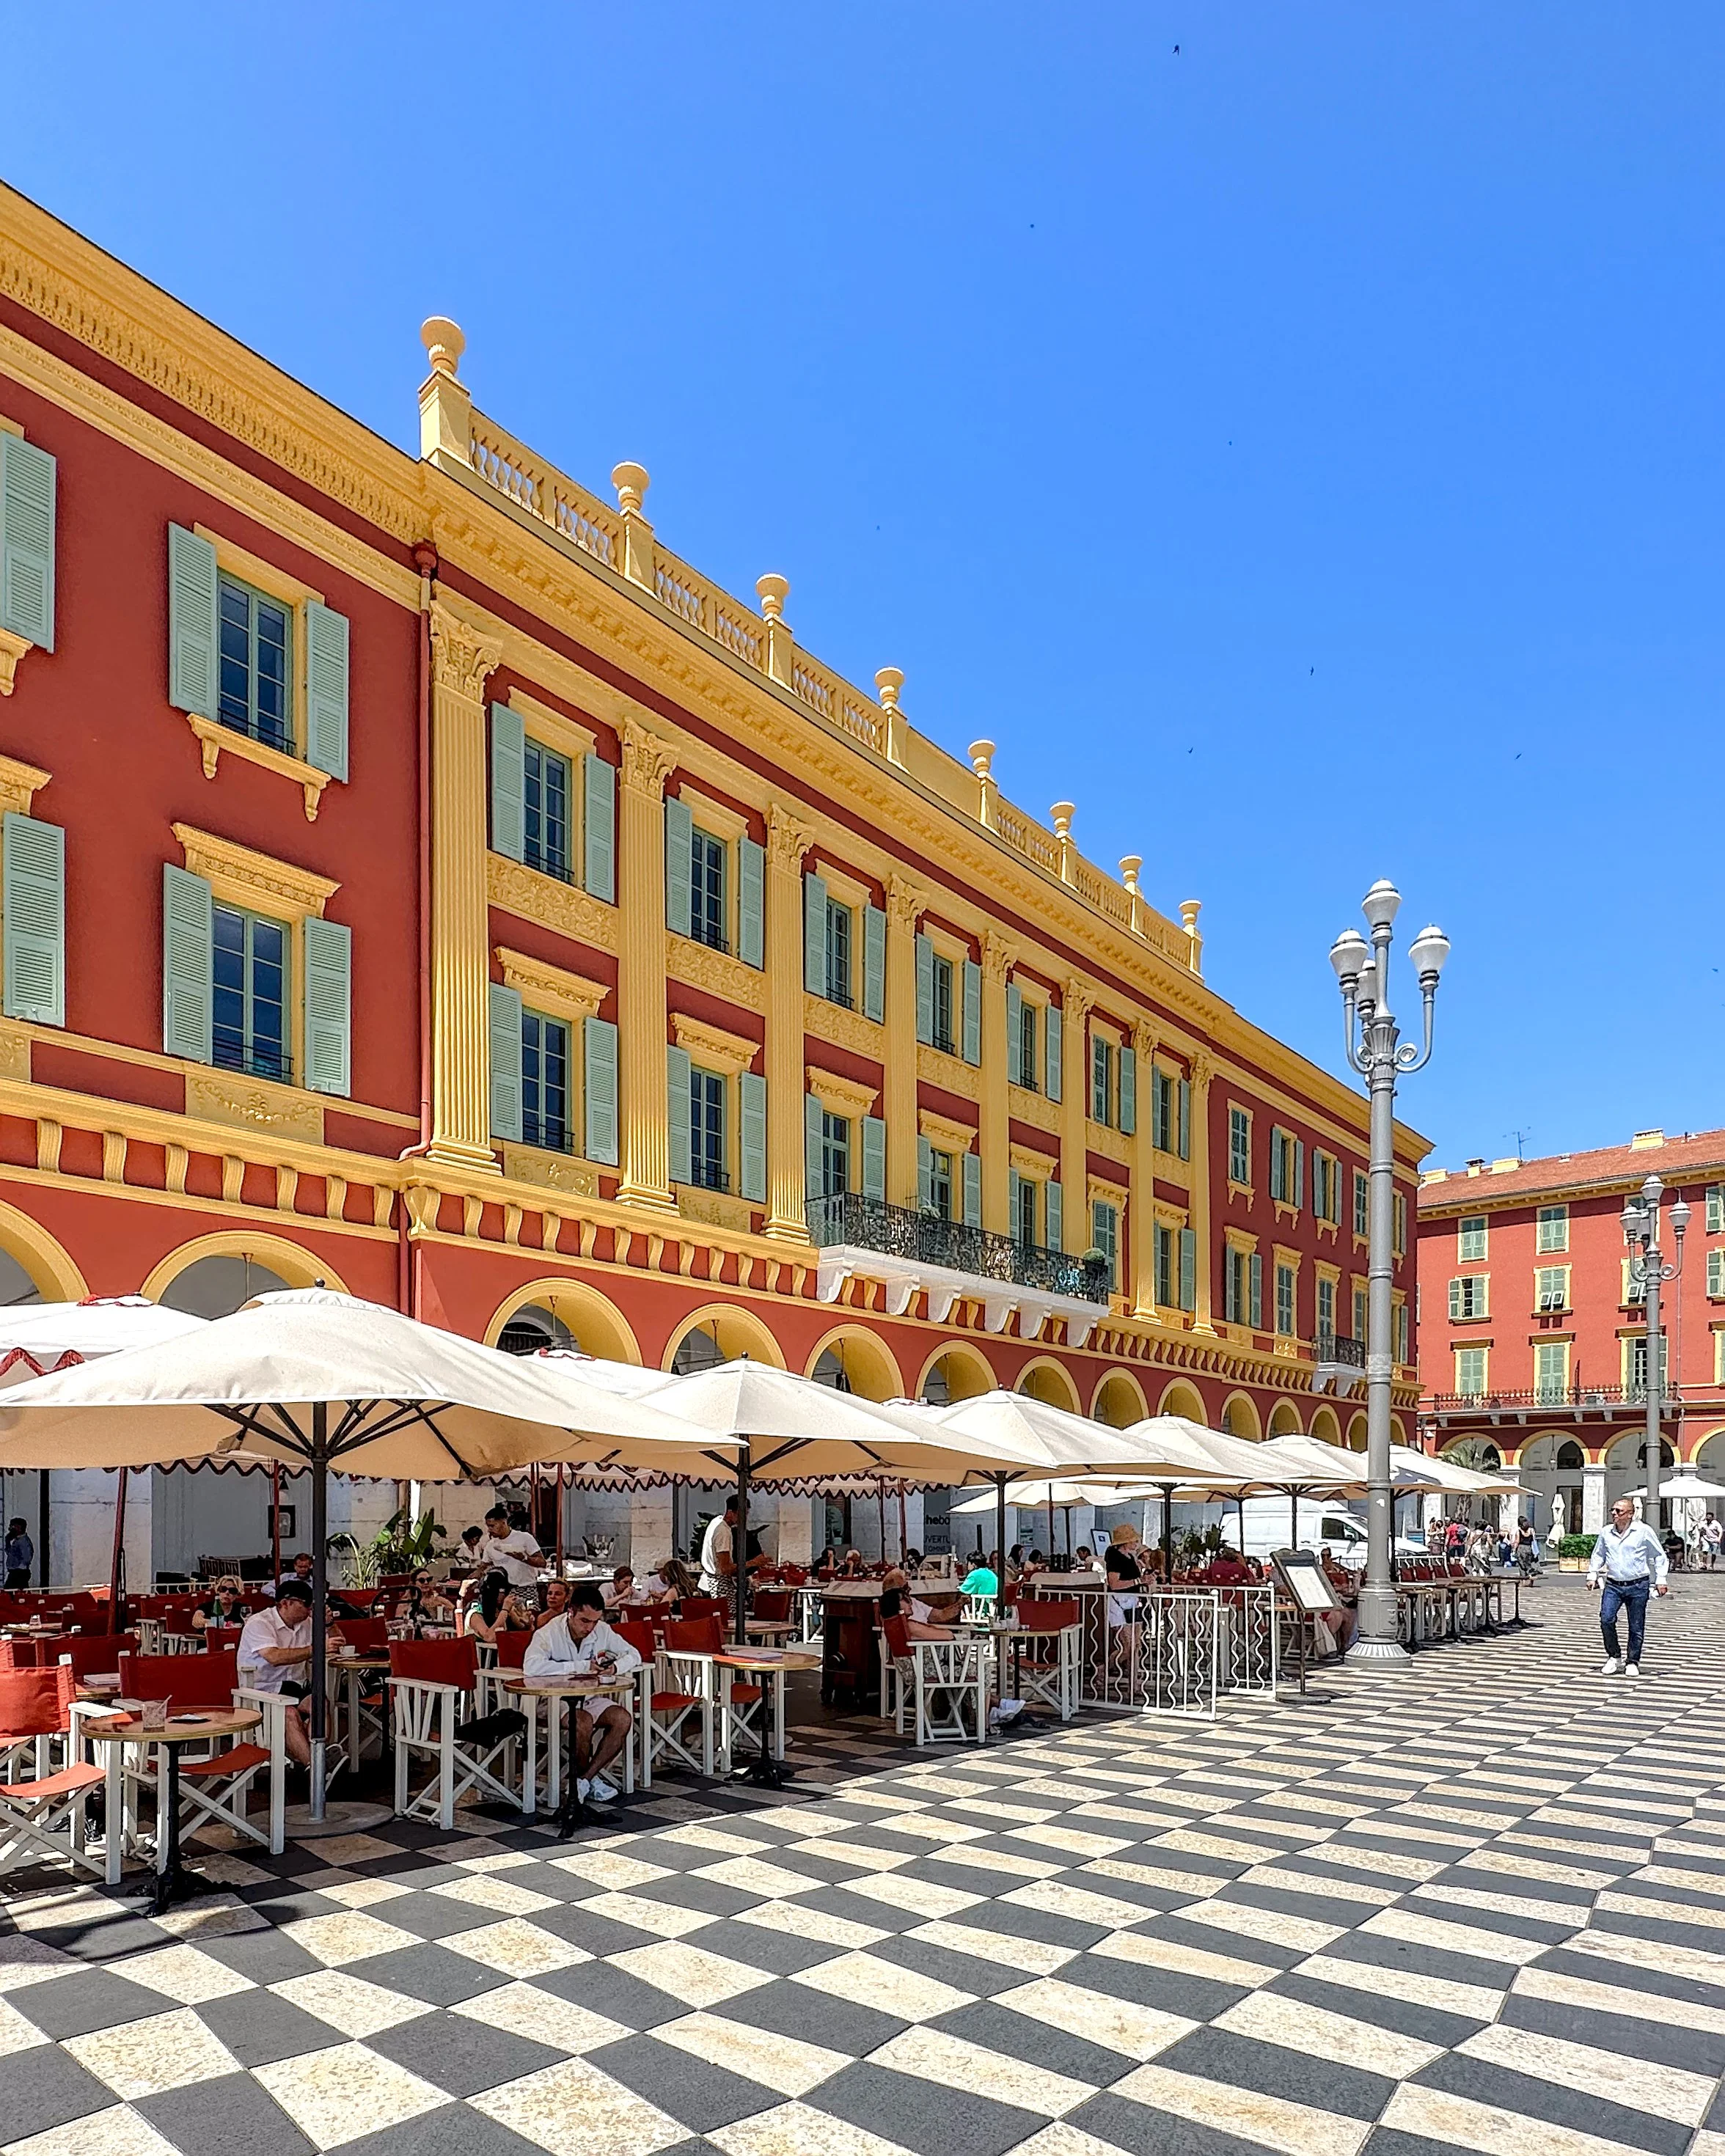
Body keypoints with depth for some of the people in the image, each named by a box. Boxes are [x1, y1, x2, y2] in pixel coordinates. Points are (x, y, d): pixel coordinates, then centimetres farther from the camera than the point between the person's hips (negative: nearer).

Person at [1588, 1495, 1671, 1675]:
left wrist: (1661, 1579, 0)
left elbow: (1660, 1556, 5)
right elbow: (1598, 1555, 21)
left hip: (1638, 1586, -2)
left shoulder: (1643, 1531, -4)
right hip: (1613, 1585, 2)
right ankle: (1614, 1657, 5)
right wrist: (1592, 1575, 13)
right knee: (1606, 1620, -12)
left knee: (1636, 1627, 5)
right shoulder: (1606, 1533, 6)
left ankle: (1632, 1662, 20)